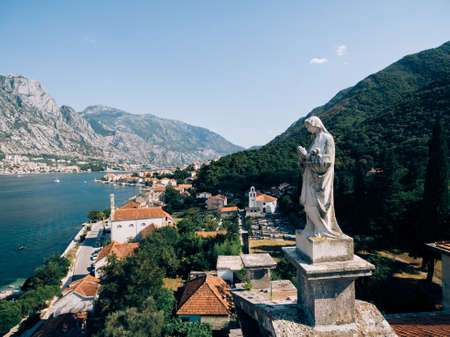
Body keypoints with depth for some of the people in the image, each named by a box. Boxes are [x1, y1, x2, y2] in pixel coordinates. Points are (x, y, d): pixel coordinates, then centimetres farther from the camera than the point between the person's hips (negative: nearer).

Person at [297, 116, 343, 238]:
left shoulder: (327, 138, -9)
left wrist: (307, 154, -18)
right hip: (313, 175, 8)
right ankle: (314, 228, 17)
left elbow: (327, 159, -17)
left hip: (321, 175, -8)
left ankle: (323, 229, 5)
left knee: (319, 202, -6)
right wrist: (303, 154, -6)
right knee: (311, 202, 8)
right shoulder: (315, 139, 15)